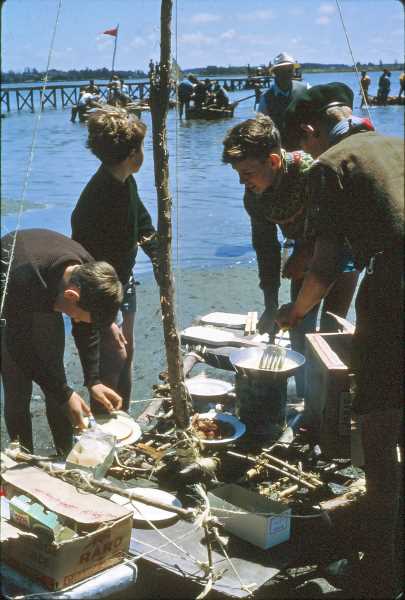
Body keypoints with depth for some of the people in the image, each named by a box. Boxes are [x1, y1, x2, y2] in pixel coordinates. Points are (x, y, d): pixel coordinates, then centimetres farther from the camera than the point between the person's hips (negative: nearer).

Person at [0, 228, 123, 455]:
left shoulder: (87, 272, -26)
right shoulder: (23, 282, -44)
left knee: (54, 378, 4)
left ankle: (67, 457, 15)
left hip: (43, 299, 5)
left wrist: (94, 381, -15)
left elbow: (87, 329, -8)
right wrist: (66, 393, -28)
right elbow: (20, 349, -31)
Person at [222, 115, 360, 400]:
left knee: (330, 329, -9)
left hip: (340, 245, -6)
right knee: (299, 329, 7)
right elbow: (266, 249, -6)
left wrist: (304, 258, -20)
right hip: (306, 251, 6)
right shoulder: (254, 195, -14)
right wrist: (271, 307, -7)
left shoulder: (310, 171, -35)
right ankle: (304, 398, 23)